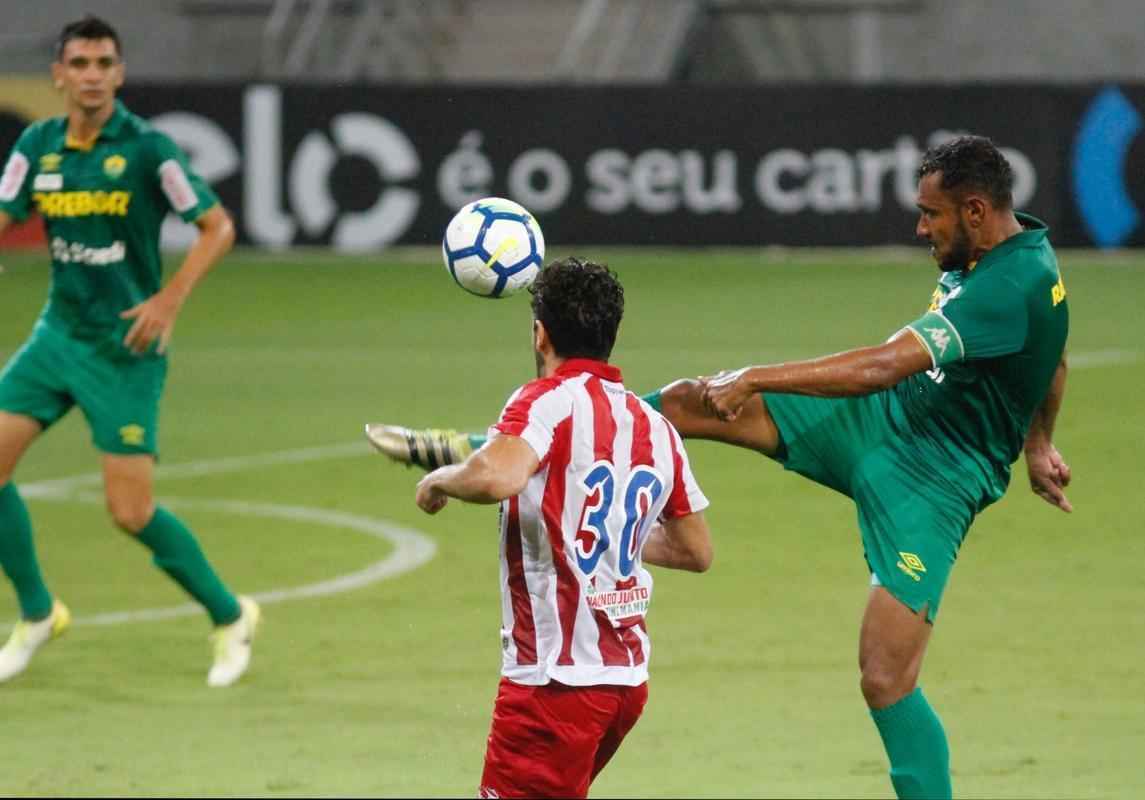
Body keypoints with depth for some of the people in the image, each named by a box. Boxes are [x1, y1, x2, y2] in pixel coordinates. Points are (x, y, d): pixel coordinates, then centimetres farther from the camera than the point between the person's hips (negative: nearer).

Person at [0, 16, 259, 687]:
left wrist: (171, 299, -21)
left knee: (132, 512, -8)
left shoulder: (146, 148, -13)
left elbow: (219, 226, -9)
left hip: (125, 348, -5)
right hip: (58, 333, 6)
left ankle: (231, 617, 13)